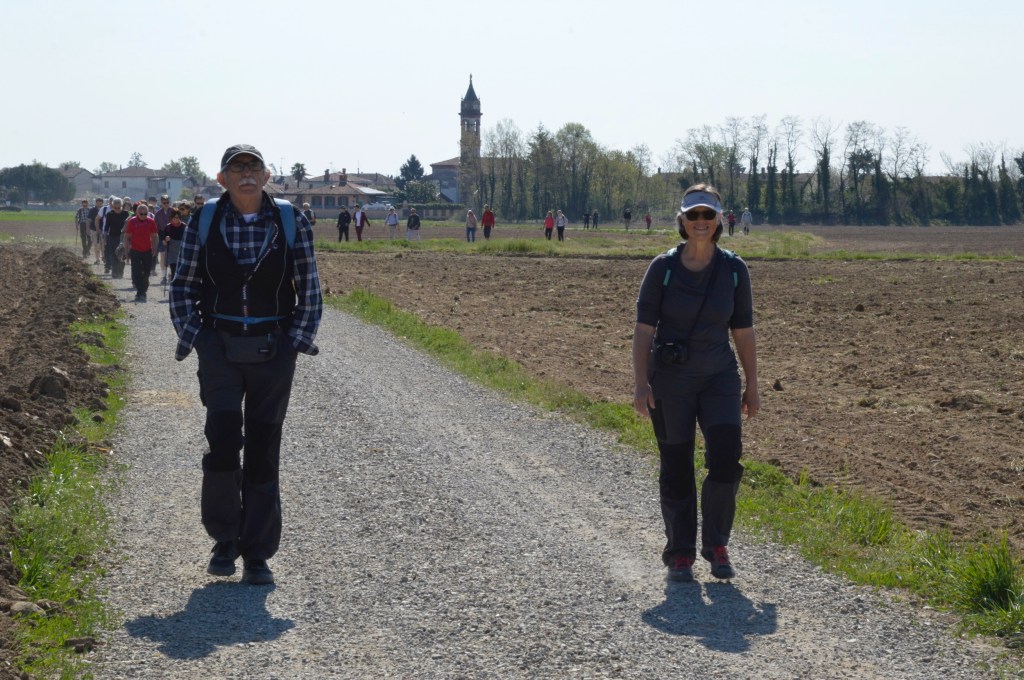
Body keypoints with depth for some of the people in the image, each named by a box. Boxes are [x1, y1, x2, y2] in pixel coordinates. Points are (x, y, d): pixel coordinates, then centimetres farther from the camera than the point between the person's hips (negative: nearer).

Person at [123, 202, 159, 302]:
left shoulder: (151, 221, 0)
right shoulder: (131, 222, -4)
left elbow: (155, 236, 8)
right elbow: (127, 237, 2)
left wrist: (155, 249, -2)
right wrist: (126, 251, 0)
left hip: (148, 251, 2)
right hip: (135, 251, -2)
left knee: (146, 274, 8)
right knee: (137, 273, -8)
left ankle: (142, 293, 21)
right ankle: (140, 293, -8)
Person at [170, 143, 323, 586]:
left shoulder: (291, 222, 0)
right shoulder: (204, 222, 1)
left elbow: (309, 288, 5)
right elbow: (183, 286, 9)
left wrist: (300, 338, -4)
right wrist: (192, 336, -2)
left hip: (273, 350, 0)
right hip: (219, 349, 0)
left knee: (263, 450, 3)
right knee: (223, 441, -11)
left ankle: (257, 554, 12)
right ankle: (224, 540, 9)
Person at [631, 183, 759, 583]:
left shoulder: (734, 270, 0)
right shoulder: (663, 268, -6)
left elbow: (744, 331, 6)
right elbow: (643, 328, -5)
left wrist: (752, 385, 6)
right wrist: (640, 383, -12)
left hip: (719, 377, 1)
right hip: (669, 380, -1)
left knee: (726, 459, -12)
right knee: (676, 468, 4)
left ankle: (715, 545, 8)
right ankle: (680, 554, 17)